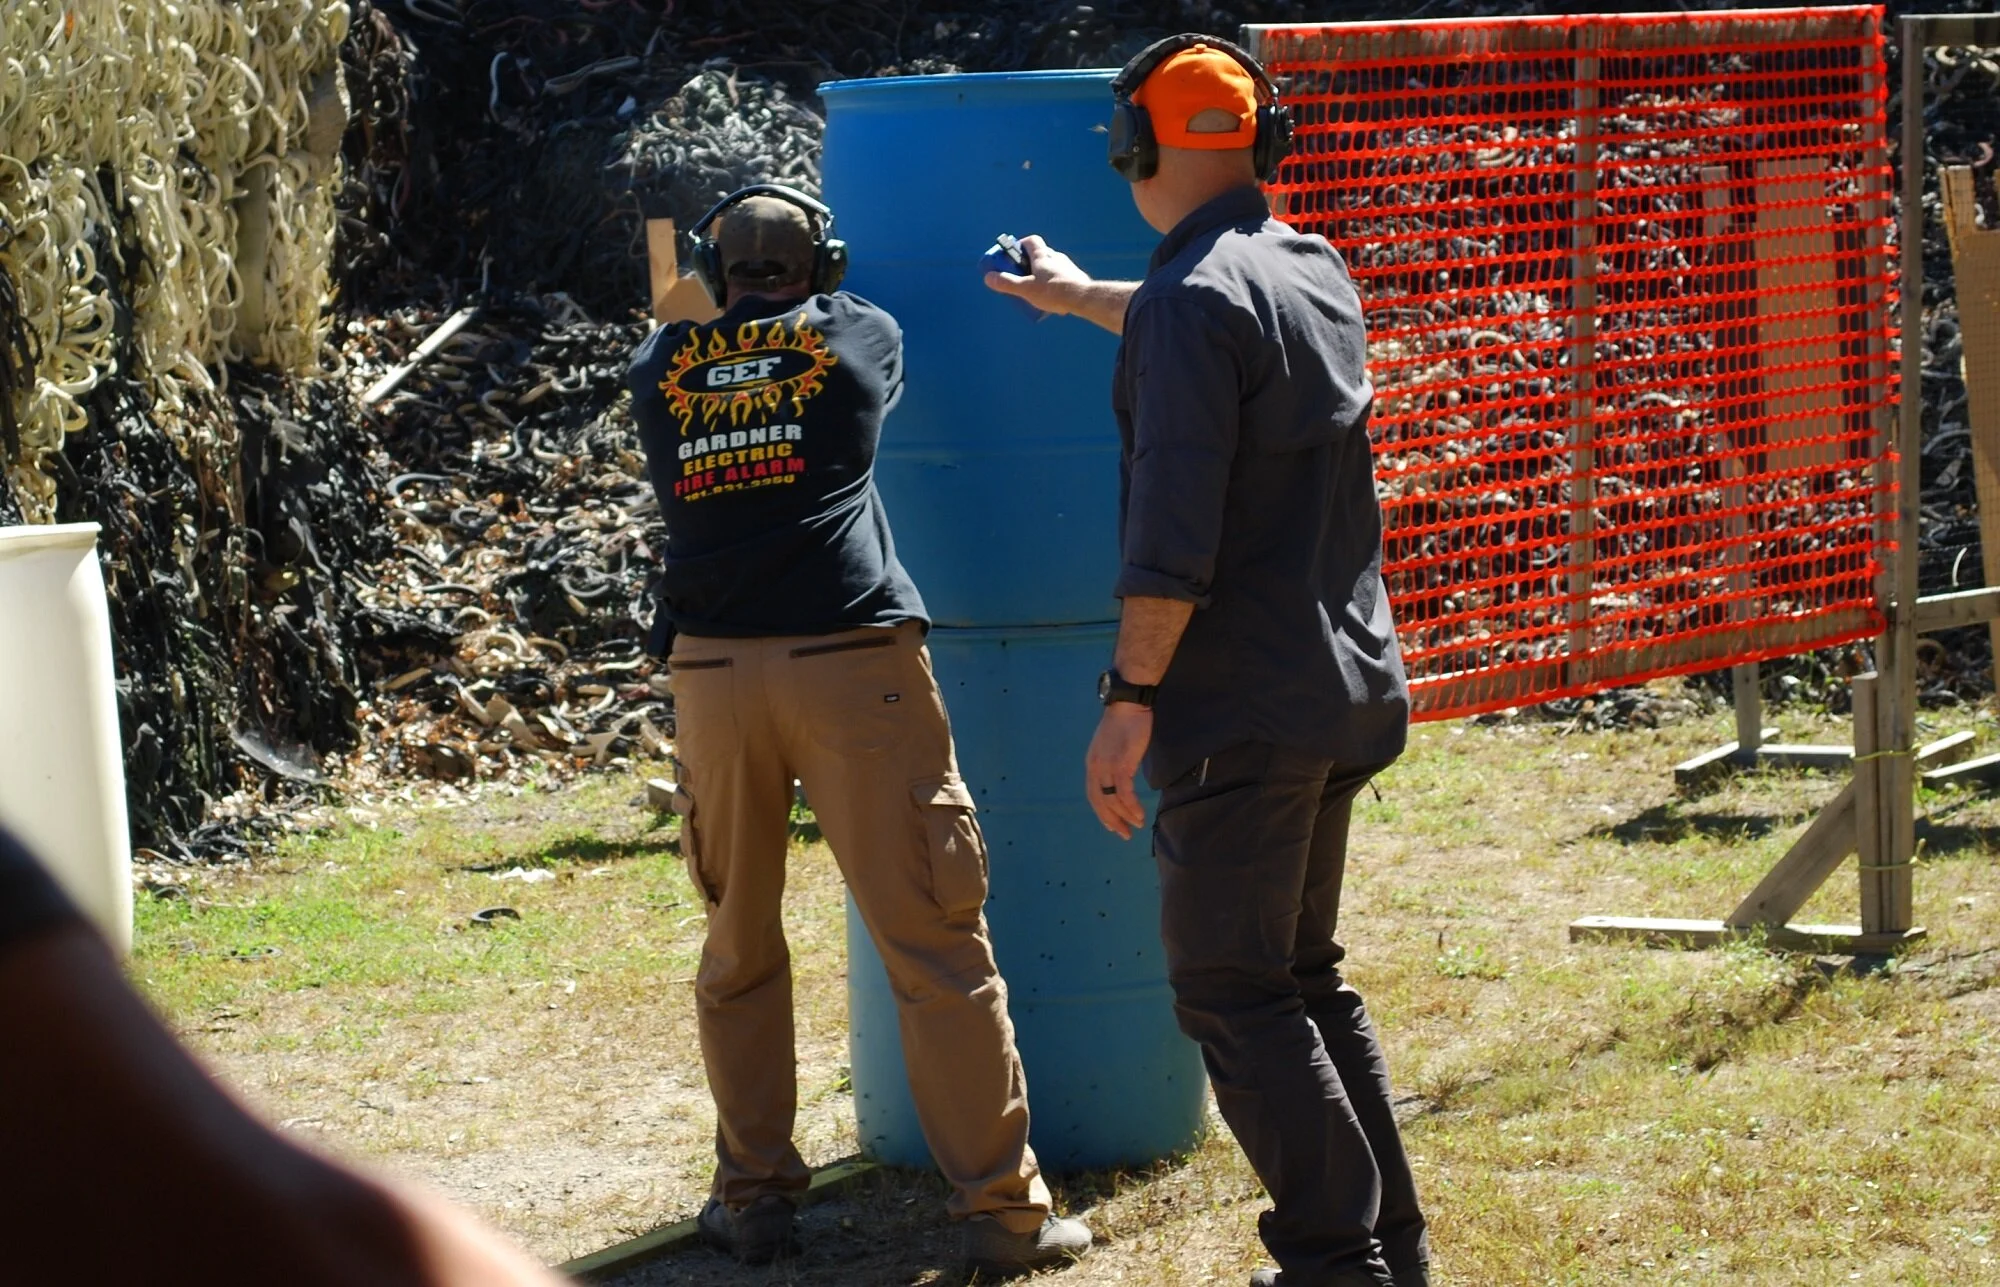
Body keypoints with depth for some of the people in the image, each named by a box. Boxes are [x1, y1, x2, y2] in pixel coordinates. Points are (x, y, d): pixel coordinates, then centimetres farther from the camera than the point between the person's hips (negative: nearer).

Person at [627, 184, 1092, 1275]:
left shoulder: (661, 366, 15)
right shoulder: (861, 335, 11)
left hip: (711, 672, 3)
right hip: (848, 659, -2)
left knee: (737, 948, 17)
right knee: (936, 948, 0)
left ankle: (753, 1197, 19)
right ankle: (1000, 1212, 2)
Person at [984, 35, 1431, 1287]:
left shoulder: (1194, 302, -16)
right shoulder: (1317, 271, 11)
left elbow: (1174, 539, -22)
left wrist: (1130, 699, -17)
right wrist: (1080, 296, 50)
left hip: (1240, 704, -9)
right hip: (1347, 688, 9)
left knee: (1233, 990, -2)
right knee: (1305, 972, 18)